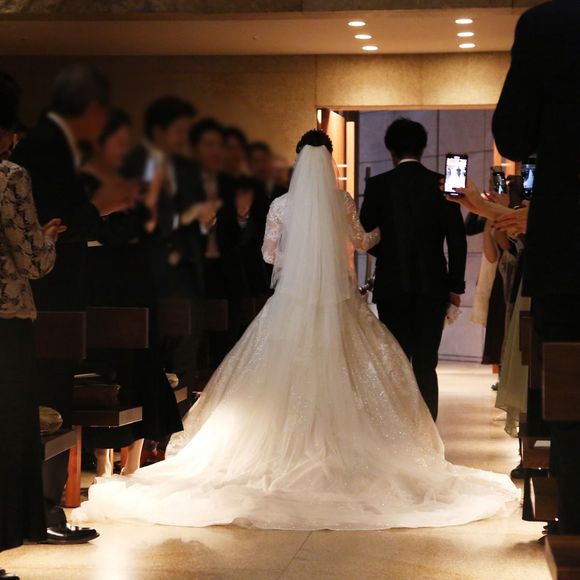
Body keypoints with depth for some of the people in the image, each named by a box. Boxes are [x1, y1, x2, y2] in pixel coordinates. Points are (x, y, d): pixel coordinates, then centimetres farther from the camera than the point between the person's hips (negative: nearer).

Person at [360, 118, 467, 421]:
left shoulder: (378, 185, -3)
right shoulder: (441, 184, 0)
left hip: (392, 285, -1)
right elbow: (457, 239, 0)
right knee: (426, 366, 4)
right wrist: (456, 286, 7)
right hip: (433, 285, 1)